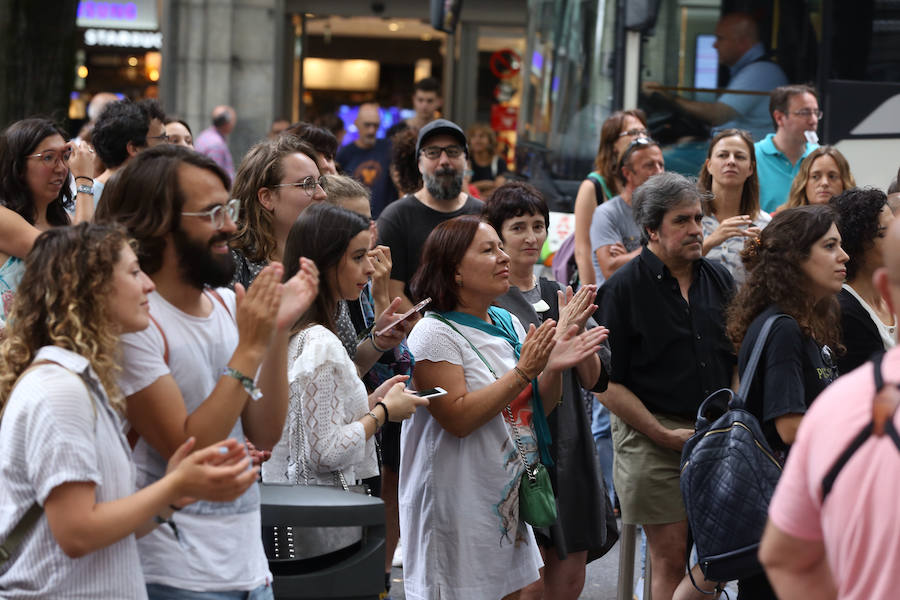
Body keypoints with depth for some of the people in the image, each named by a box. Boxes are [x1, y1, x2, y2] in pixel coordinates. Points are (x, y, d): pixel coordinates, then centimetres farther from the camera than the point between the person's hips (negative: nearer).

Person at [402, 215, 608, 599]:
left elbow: (536, 411, 14)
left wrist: (554, 368, -6)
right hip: (459, 507, -8)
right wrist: (523, 372, -23)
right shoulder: (435, 333, -13)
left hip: (509, 505, 8)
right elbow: (458, 418, -23)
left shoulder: (508, 324, 9)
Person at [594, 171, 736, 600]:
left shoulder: (719, 280, 11)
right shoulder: (623, 288, -4)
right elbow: (607, 382, -7)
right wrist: (663, 434, -11)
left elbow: (739, 360, 19)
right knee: (670, 560, -1)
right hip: (652, 440, -4)